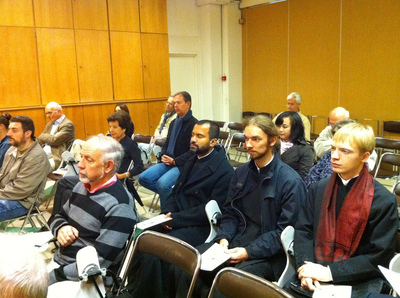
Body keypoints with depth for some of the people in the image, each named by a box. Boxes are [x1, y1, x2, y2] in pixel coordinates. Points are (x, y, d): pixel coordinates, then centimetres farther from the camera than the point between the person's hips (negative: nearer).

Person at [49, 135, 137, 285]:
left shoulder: (119, 206, -21)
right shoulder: (82, 186, 3)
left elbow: (100, 262, -22)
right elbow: (59, 217, 18)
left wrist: (51, 278, -19)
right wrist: (61, 229, -5)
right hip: (57, 261, 7)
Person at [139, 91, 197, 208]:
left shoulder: (194, 124, -10)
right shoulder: (174, 122, 17)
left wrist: (175, 161, -16)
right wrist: (164, 156, 3)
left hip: (182, 165, -8)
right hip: (168, 162, 8)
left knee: (162, 184, -29)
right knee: (143, 178, -5)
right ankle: (170, 193, 8)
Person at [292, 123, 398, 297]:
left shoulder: (384, 200, -7)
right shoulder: (318, 188, 6)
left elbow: (379, 257, -8)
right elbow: (303, 230, 5)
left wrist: (330, 272, -14)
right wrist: (306, 269, -12)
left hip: (358, 282, -3)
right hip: (315, 278, 3)